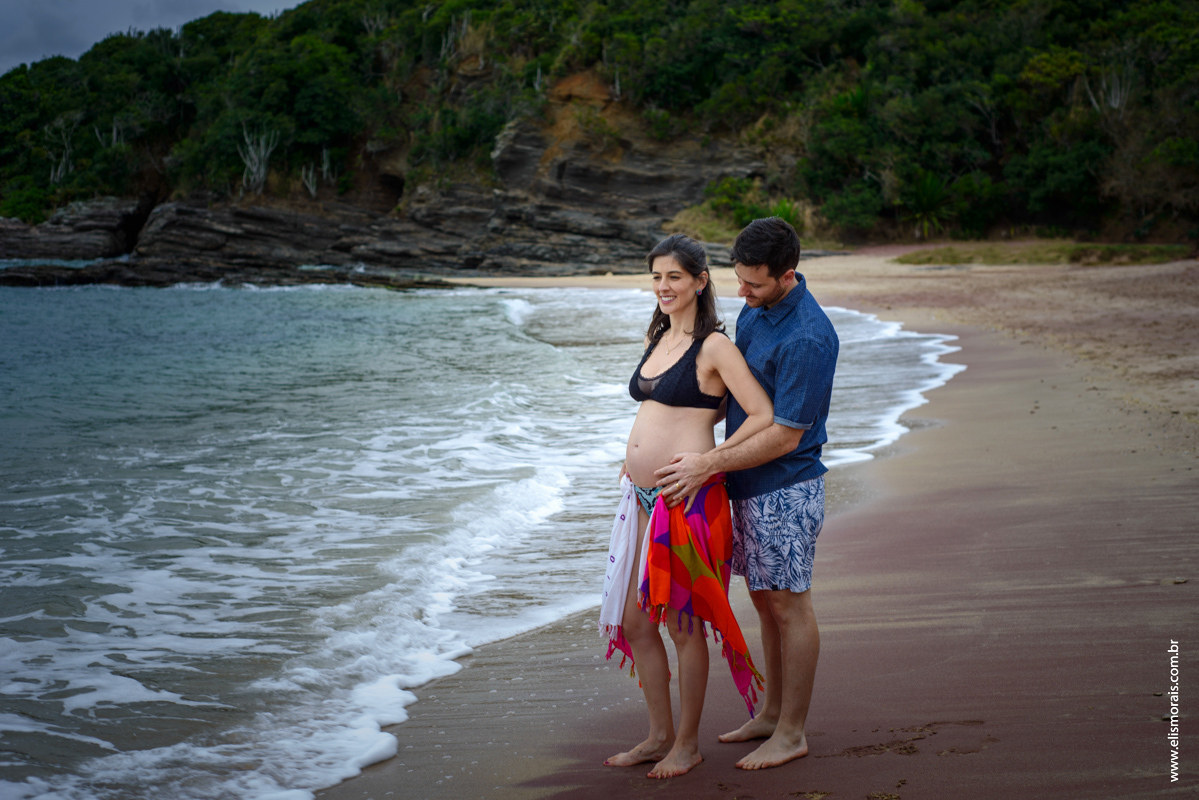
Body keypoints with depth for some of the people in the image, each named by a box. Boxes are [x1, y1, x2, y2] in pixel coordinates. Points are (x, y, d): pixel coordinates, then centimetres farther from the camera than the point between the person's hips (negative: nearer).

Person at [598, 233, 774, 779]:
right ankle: (661, 734, 26)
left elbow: (763, 416, -13)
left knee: (683, 622, 3)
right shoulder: (657, 339, 14)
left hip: (687, 499, -8)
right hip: (642, 495, 8)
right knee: (631, 618, 11)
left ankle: (688, 744, 19)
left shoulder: (714, 346, -9)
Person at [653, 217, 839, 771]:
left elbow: (785, 436, -23)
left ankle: (792, 732, 14)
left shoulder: (807, 339, -24)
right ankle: (773, 712, 30)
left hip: (785, 488, -9)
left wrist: (709, 465, -20)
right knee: (764, 600, 17)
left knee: (788, 605, 2)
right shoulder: (755, 309, 5)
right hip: (749, 484, 9)